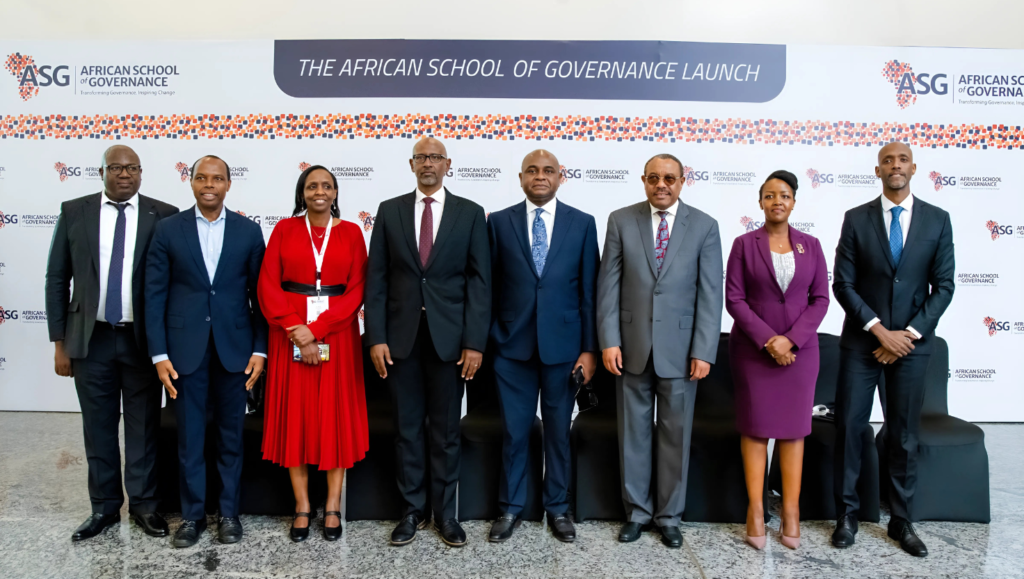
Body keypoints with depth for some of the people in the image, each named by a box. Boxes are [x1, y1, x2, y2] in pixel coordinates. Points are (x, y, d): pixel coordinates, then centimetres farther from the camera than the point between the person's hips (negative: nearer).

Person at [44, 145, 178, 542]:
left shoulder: (163, 215, -2)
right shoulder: (74, 212, 4)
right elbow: (57, 279, 5)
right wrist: (59, 341, 2)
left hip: (143, 339, -1)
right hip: (91, 338, 2)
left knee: (143, 427, 8)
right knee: (98, 427, 12)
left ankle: (143, 504, 24)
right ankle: (105, 506, 27)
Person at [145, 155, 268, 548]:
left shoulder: (248, 231, 3)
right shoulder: (168, 229, 2)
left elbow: (259, 294, 3)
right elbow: (155, 295, 0)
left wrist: (260, 349, -3)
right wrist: (159, 354, -5)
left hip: (234, 347, 0)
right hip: (185, 348, 0)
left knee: (231, 435, 10)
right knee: (189, 437, 8)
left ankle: (229, 512, 24)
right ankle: (192, 514, 23)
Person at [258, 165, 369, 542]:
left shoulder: (351, 232, 3)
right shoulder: (284, 229, 4)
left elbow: (357, 290, -4)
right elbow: (268, 286, -1)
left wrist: (315, 329, -13)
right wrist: (297, 332, -12)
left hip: (337, 334, 0)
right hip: (290, 334, 0)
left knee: (336, 414, 4)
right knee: (294, 414, 4)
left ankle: (333, 506, 15)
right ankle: (302, 506, 15)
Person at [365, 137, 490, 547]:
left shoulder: (470, 213, 3)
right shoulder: (389, 211, 6)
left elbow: (479, 281, -1)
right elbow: (376, 279, 3)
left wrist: (475, 341, -9)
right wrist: (376, 337, -5)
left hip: (449, 336, -1)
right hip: (401, 335, 1)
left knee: (446, 429, 9)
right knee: (407, 427, 10)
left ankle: (445, 512, 23)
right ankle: (413, 510, 24)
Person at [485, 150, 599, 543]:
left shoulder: (582, 223, 2)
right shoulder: (499, 222, 2)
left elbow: (589, 290, 1)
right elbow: (491, 286, 3)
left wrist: (589, 348, -2)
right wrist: (485, 340, 1)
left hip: (563, 345, 0)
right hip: (513, 345, 0)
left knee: (558, 430, 12)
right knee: (514, 430, 9)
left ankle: (557, 508, 29)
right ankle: (511, 508, 26)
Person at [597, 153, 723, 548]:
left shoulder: (704, 226, 1)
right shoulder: (620, 220, 2)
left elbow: (710, 293, -2)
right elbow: (609, 285, 1)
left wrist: (703, 351, -8)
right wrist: (609, 340, -6)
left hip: (680, 348, 0)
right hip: (631, 346, 1)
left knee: (676, 435, 9)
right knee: (633, 432, 10)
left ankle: (669, 516, 25)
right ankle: (637, 511, 26)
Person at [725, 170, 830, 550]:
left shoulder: (810, 245, 6)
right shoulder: (744, 244, 0)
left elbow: (820, 299, 2)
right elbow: (734, 298, -5)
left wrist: (791, 339, -12)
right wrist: (767, 340, -13)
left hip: (799, 348, 2)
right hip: (752, 349, -2)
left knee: (794, 427, 6)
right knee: (755, 426, 3)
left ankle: (791, 511, 14)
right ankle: (755, 510, 11)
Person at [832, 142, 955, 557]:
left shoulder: (937, 220, 3)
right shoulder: (856, 219, -1)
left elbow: (943, 286, 1)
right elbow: (843, 284, -4)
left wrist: (910, 333, -9)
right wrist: (879, 330, -12)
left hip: (912, 341, 1)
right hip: (861, 341, -1)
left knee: (904, 434, 8)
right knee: (849, 427, 1)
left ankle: (901, 521, 21)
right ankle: (846, 515, 14)